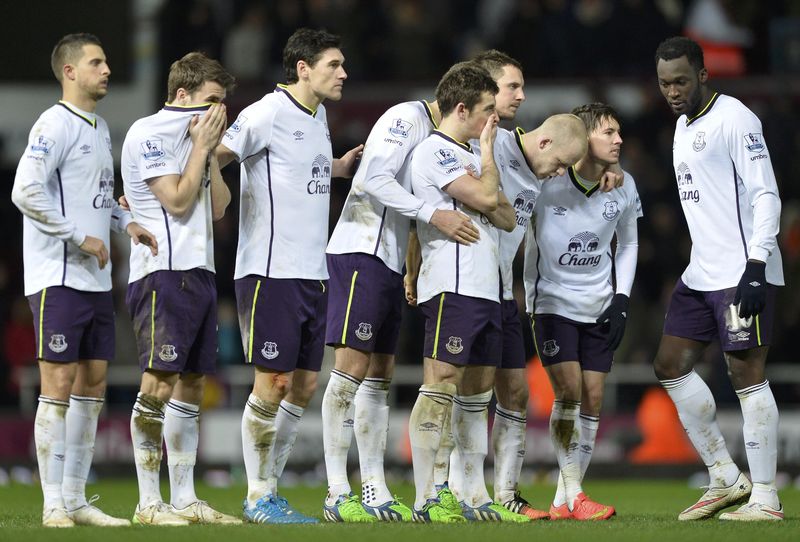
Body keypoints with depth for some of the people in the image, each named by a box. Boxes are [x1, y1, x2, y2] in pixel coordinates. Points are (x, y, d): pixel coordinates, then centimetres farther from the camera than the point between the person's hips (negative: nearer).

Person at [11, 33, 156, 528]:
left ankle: (76, 500, 15)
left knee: (93, 384, 9)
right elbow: (25, 193, -20)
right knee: (59, 385, -7)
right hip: (59, 278, -9)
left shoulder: (100, 129, 16)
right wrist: (81, 238, -16)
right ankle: (54, 505, -4)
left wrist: (125, 222, 10)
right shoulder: (55, 125, -11)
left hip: (97, 279, 9)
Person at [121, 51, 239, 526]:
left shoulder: (195, 135, 20)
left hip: (199, 272, 9)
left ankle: (184, 499, 11)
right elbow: (177, 201, -14)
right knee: (159, 384, -12)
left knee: (191, 386, 8)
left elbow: (219, 207, 14)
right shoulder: (149, 133, -7)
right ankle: (148, 503, -10)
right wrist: (201, 148, -6)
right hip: (163, 272, -9)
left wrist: (211, 151, 6)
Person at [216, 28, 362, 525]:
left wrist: (343, 166, 27)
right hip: (270, 272, -8)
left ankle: (271, 490, 16)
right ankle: (257, 497, 2)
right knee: (272, 383, -6)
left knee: (304, 385, 8)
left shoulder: (318, 118, 14)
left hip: (312, 273, 8)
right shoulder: (269, 113, -11)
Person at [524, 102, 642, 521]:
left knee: (592, 400, 1)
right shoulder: (546, 183, -17)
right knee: (569, 392, -16)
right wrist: (527, 301, -4)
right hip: (553, 305, -4)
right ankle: (573, 495, -10)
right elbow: (524, 238, -4)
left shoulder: (624, 188, -4)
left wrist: (621, 298, 3)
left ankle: (564, 501, 8)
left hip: (599, 309, 4)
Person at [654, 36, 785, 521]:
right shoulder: (683, 127, 17)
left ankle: (765, 498, -5)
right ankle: (726, 480, 14)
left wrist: (755, 264, -23)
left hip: (743, 274, -10)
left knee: (747, 374, -9)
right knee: (671, 366, 8)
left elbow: (766, 196, -16)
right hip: (702, 274, 10)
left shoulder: (734, 119, -11)